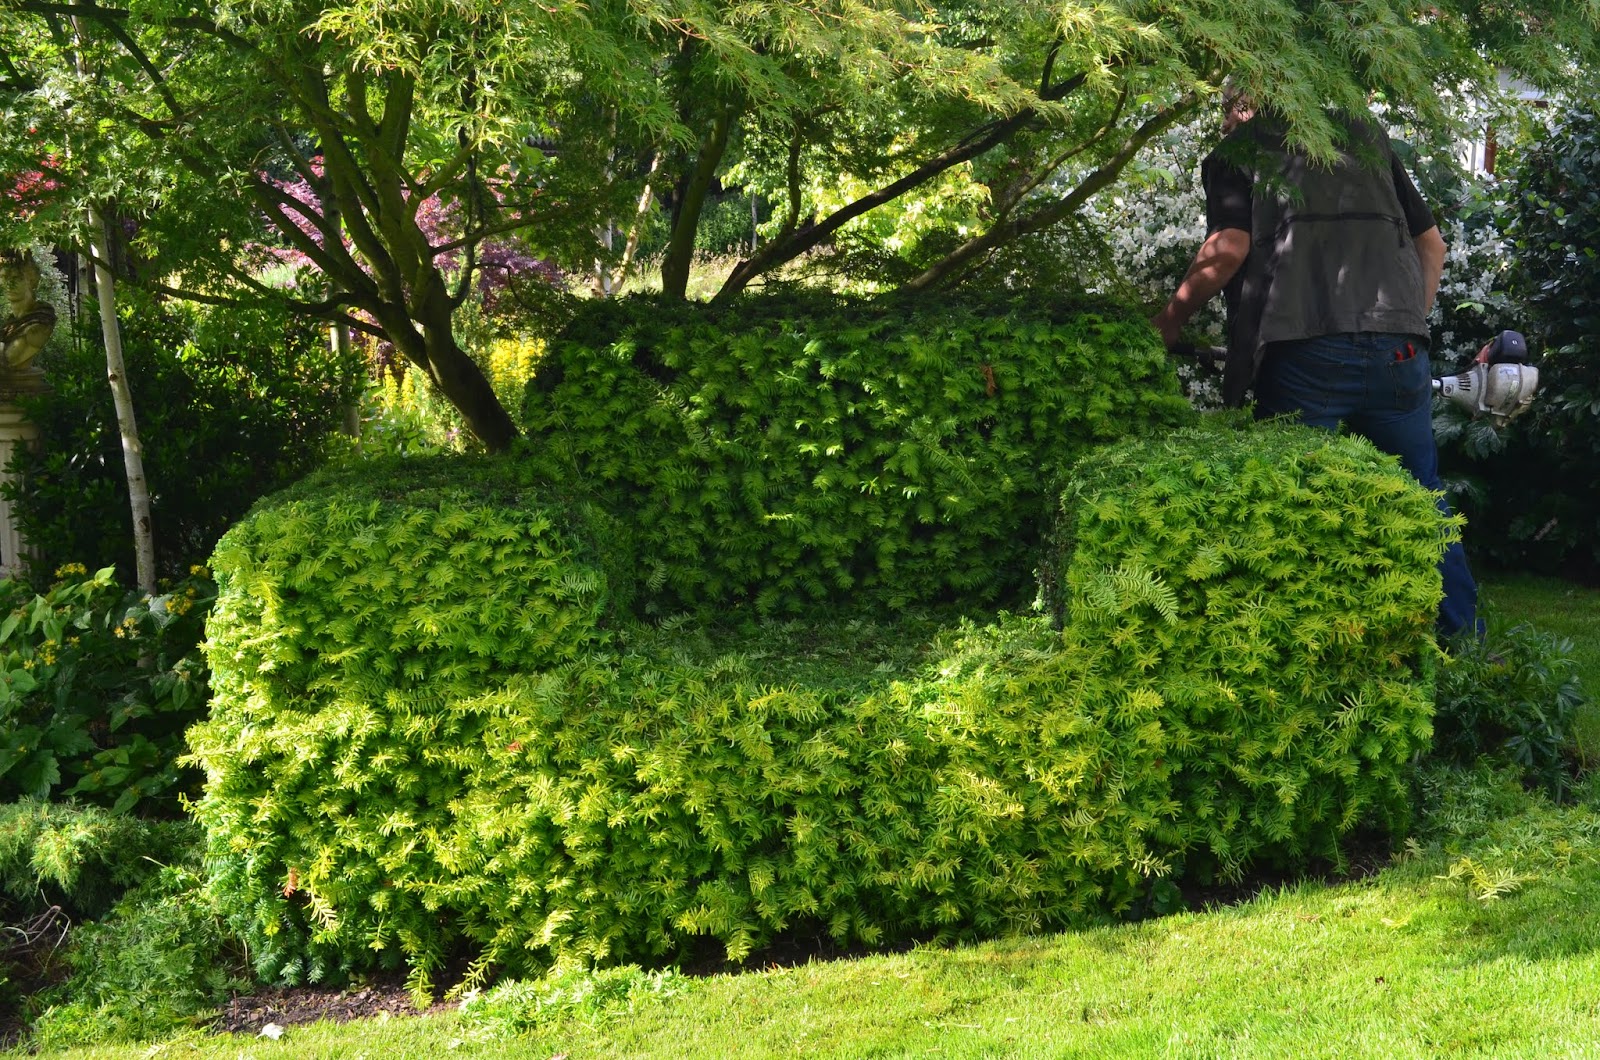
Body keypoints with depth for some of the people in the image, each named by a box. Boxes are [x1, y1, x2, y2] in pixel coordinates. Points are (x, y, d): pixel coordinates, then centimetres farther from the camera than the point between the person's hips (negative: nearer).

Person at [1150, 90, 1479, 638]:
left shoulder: (1235, 149, 11)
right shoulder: (1368, 135, 24)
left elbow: (1229, 248, -5)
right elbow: (1431, 244, 23)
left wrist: (1170, 318, 7)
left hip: (1302, 350, -4)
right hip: (1398, 344, 4)